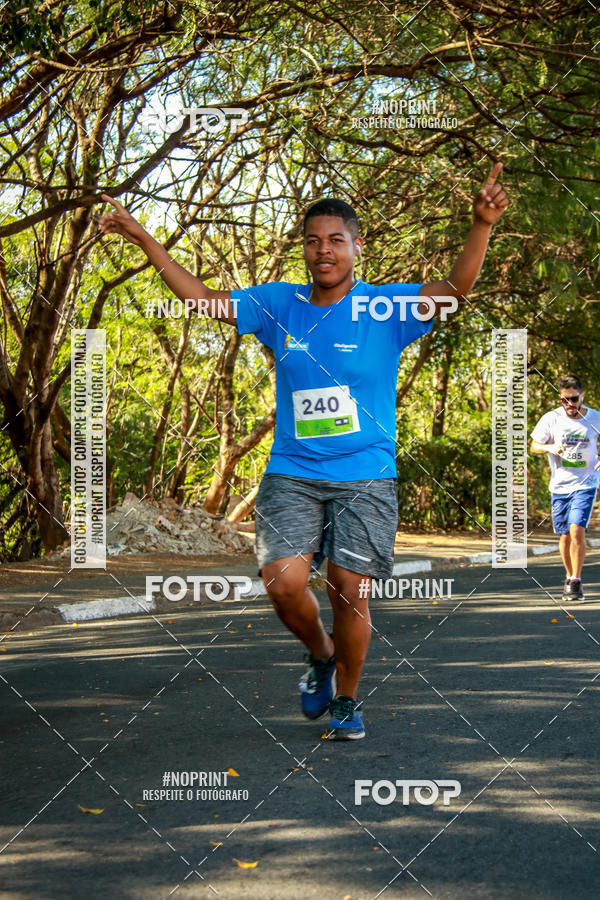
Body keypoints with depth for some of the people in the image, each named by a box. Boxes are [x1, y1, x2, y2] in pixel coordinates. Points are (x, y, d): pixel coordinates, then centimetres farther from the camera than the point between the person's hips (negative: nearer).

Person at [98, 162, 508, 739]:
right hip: (291, 474, 2)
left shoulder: (385, 308, -1)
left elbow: (456, 288, -13)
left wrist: (480, 226, -30)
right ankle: (320, 656, 19)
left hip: (365, 478, -2)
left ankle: (346, 701, 22)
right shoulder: (278, 305, 7)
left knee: (348, 595, -4)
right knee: (283, 582, -14)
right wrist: (143, 240, 10)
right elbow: (203, 299, 13)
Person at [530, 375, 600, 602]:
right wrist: (550, 447, -16)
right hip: (559, 486, 2)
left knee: (577, 530, -18)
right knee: (564, 536, 8)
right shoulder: (551, 419, -4)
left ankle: (575, 582, -9)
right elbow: (534, 446, 6)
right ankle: (569, 578, 29)